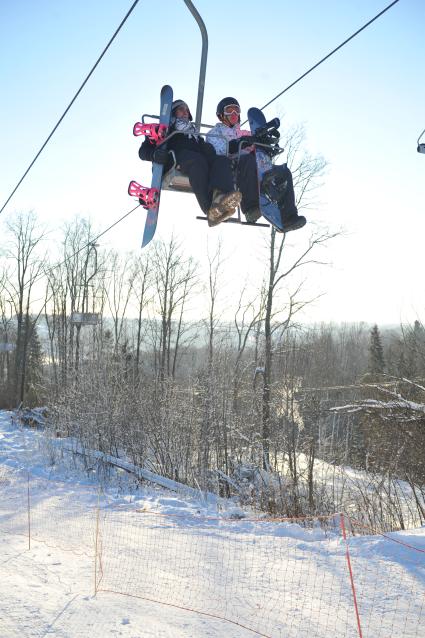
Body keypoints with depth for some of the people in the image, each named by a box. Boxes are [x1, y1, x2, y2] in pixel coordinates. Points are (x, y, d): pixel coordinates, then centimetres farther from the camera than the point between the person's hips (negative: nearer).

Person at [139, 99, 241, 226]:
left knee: (223, 160, -28)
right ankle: (211, 209, -60)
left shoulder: (193, 132, 42)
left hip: (200, 159, 4)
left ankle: (220, 196, -61)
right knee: (197, 160, -38)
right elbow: (143, 150, 17)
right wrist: (155, 154, -8)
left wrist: (208, 148, -1)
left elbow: (203, 147, 26)